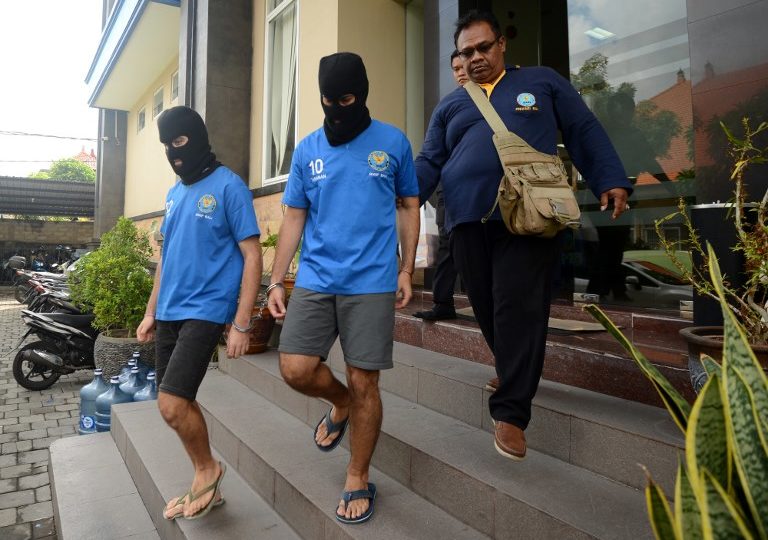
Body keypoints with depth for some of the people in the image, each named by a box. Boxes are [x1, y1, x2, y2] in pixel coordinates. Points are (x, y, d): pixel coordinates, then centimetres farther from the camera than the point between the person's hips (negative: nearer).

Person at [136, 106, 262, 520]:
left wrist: (241, 324, -17)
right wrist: (151, 312, 19)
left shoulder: (229, 187, -8)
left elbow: (252, 256, -12)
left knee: (171, 404, -13)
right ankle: (207, 486, 28)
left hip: (205, 311, -8)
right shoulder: (175, 193, 15)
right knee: (179, 404, 11)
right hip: (169, 313, 8)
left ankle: (207, 468, 16)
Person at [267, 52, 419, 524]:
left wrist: (406, 270, 0)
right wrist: (276, 281, 6)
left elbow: (409, 207, 9)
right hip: (314, 281, 3)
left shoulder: (393, 142, 4)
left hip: (371, 283, -2)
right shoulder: (307, 150, 10)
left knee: (364, 382, 2)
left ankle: (359, 480, 23)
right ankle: (340, 404, 30)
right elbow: (294, 218, 11)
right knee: (296, 369, -5)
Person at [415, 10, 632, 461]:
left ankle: (511, 411, -3)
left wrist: (611, 181, 1)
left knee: (519, 307, -10)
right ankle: (516, 375, 32)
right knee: (487, 307, 8)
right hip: (468, 220, 3)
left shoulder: (542, 82, 15)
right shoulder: (450, 106, 20)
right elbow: (429, 163, 13)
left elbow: (585, 131, 13)